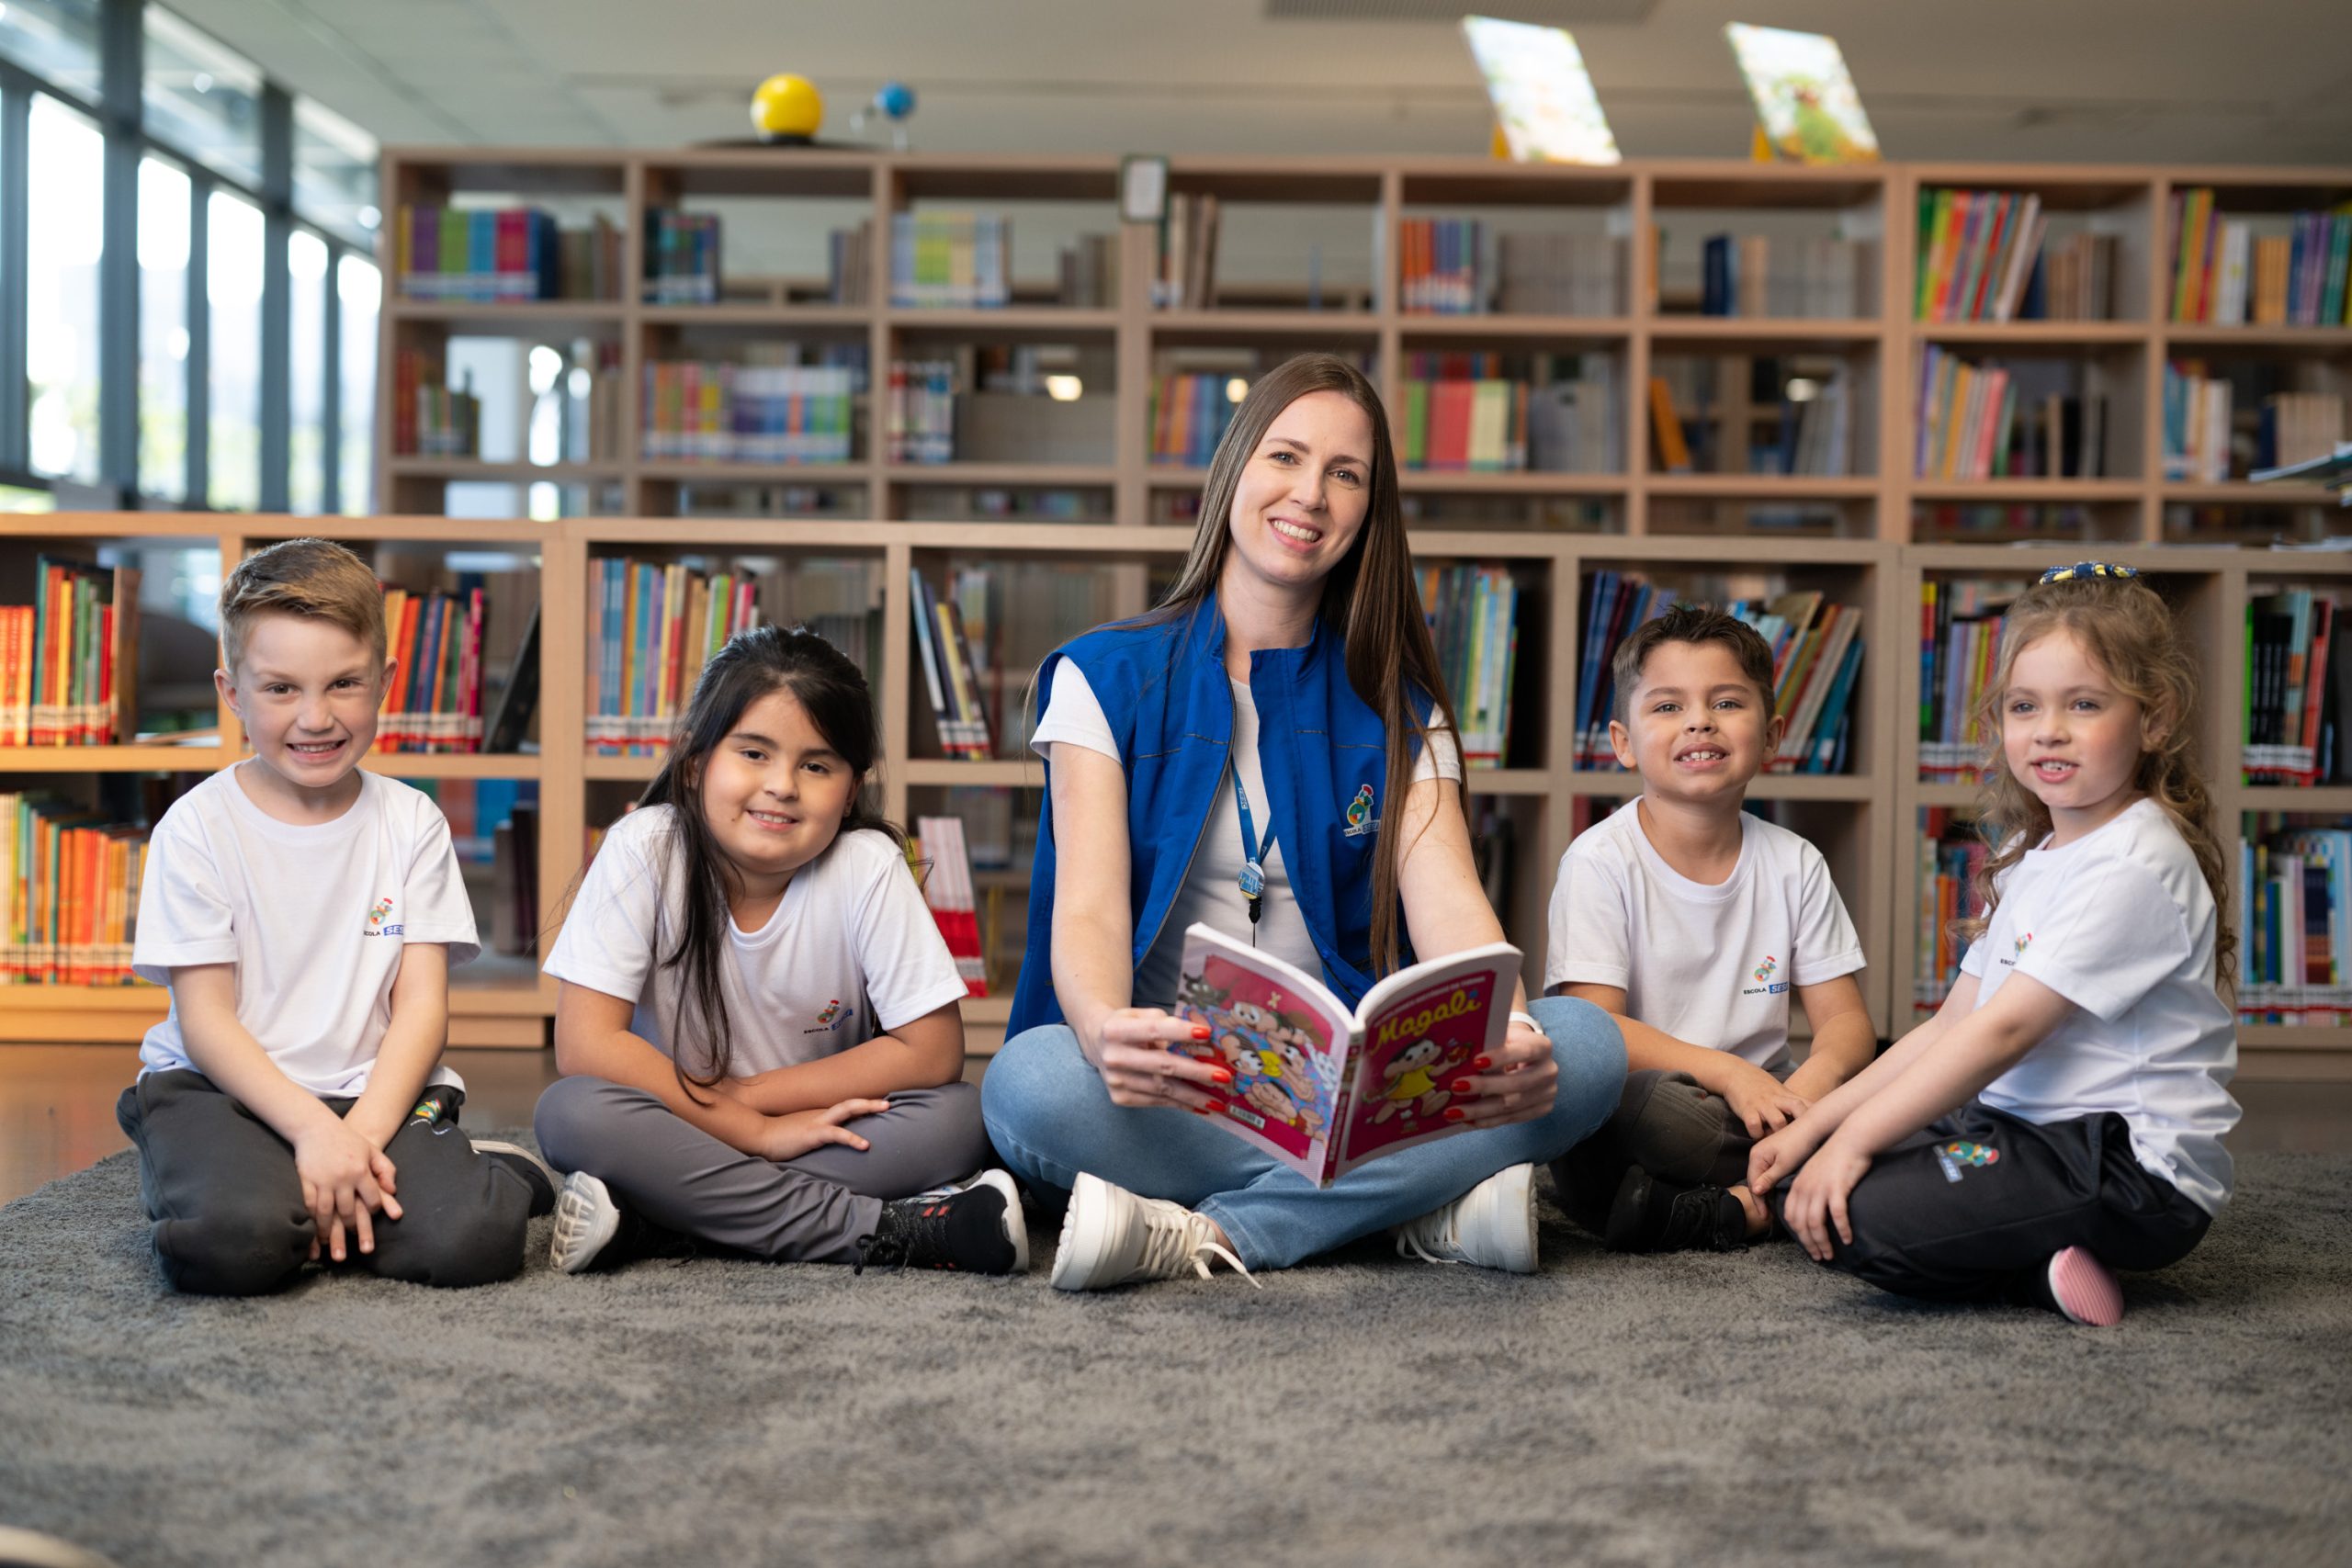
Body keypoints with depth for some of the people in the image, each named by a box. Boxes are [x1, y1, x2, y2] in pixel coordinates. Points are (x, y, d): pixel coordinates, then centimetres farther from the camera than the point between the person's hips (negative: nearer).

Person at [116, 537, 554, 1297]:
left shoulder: (411, 823, 5)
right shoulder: (198, 827, -2)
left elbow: (422, 1005, 0)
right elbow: (206, 1018, -7)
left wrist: (361, 1135, -17)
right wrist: (314, 1130, -21)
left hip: (375, 1090, 1)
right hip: (223, 1090, -1)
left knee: (468, 1241, -29)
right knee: (234, 1243, -34)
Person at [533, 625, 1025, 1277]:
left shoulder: (869, 867, -15)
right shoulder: (643, 850, -16)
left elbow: (932, 1051, -14)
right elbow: (586, 1045, -20)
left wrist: (741, 1092, -16)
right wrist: (755, 1129, -22)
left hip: (825, 1135, 1)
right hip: (672, 1130, 0)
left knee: (955, 1117, -25)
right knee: (571, 1113, -30)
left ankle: (646, 1221, -28)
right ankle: (880, 1229, -29)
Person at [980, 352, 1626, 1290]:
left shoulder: (1396, 711, 12)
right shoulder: (1105, 679, 5)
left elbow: (1448, 905, -5)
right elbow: (1089, 910, -9)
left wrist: (1512, 1035, -29)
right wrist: (1106, 1029, -35)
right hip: (1166, 1086, -2)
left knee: (1586, 1045, -24)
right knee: (1032, 1083, -36)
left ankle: (1203, 1235, -28)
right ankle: (1422, 1207, -26)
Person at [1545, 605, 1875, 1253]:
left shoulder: (1795, 865, 7)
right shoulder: (1602, 860, -5)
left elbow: (1846, 1019, 4)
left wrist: (1814, 1081, -20)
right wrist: (1727, 1072, -26)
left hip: (1761, 1098, 4)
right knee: (1618, 1102, -38)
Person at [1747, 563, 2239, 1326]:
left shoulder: (2132, 867, -16)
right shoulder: (2030, 859, 15)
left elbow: (2005, 1030, -21)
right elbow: (1950, 1025, 16)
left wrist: (1855, 1137, -21)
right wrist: (1816, 1123, 8)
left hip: (2133, 1168, -10)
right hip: (2027, 1131, 10)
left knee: (1856, 1215, -28)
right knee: (1800, 1182, 3)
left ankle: (2041, 1272, -9)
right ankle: (2040, 1261, 0)